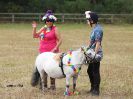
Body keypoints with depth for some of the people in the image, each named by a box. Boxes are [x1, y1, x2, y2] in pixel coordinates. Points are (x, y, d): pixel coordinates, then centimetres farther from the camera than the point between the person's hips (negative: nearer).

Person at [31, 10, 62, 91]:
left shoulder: (55, 29, -5)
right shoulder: (43, 28, 13)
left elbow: (60, 40, -8)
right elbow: (35, 36, 19)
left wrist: (55, 49, -16)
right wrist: (34, 28, 4)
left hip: (51, 52, -6)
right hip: (42, 52, 6)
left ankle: (53, 85, 9)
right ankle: (44, 85, 20)